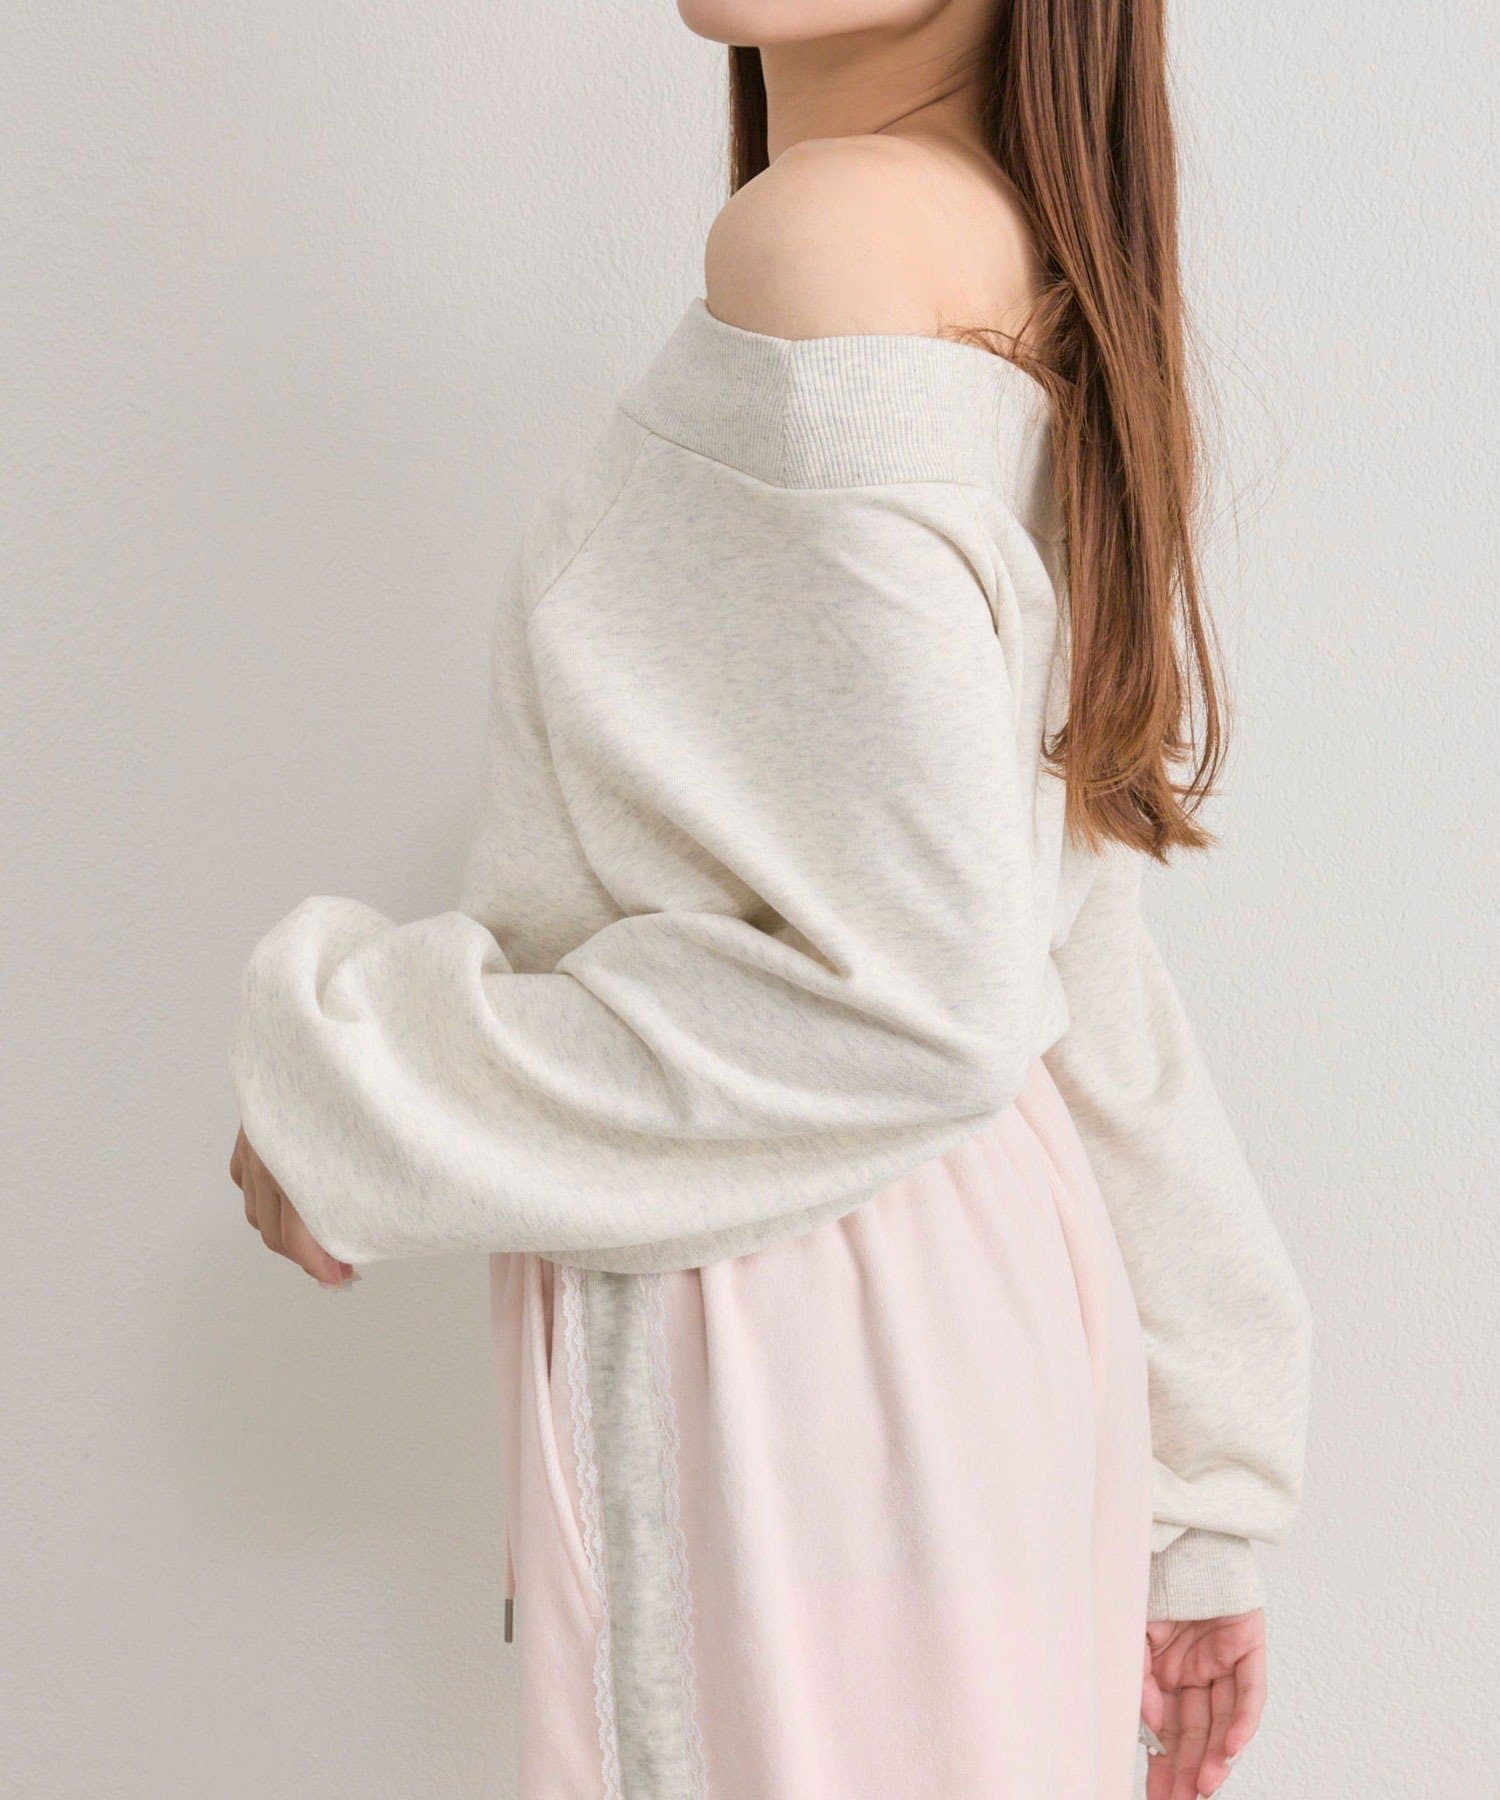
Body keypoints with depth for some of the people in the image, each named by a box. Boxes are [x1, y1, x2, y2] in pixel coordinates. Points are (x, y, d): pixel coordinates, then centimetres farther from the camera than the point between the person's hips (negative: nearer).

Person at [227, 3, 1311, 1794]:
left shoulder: (833, 232, -18)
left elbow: (914, 992, -22)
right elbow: (1085, 967, 11)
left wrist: (360, 1112, -10)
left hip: (794, 1354, -8)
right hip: (977, 1288, 8)